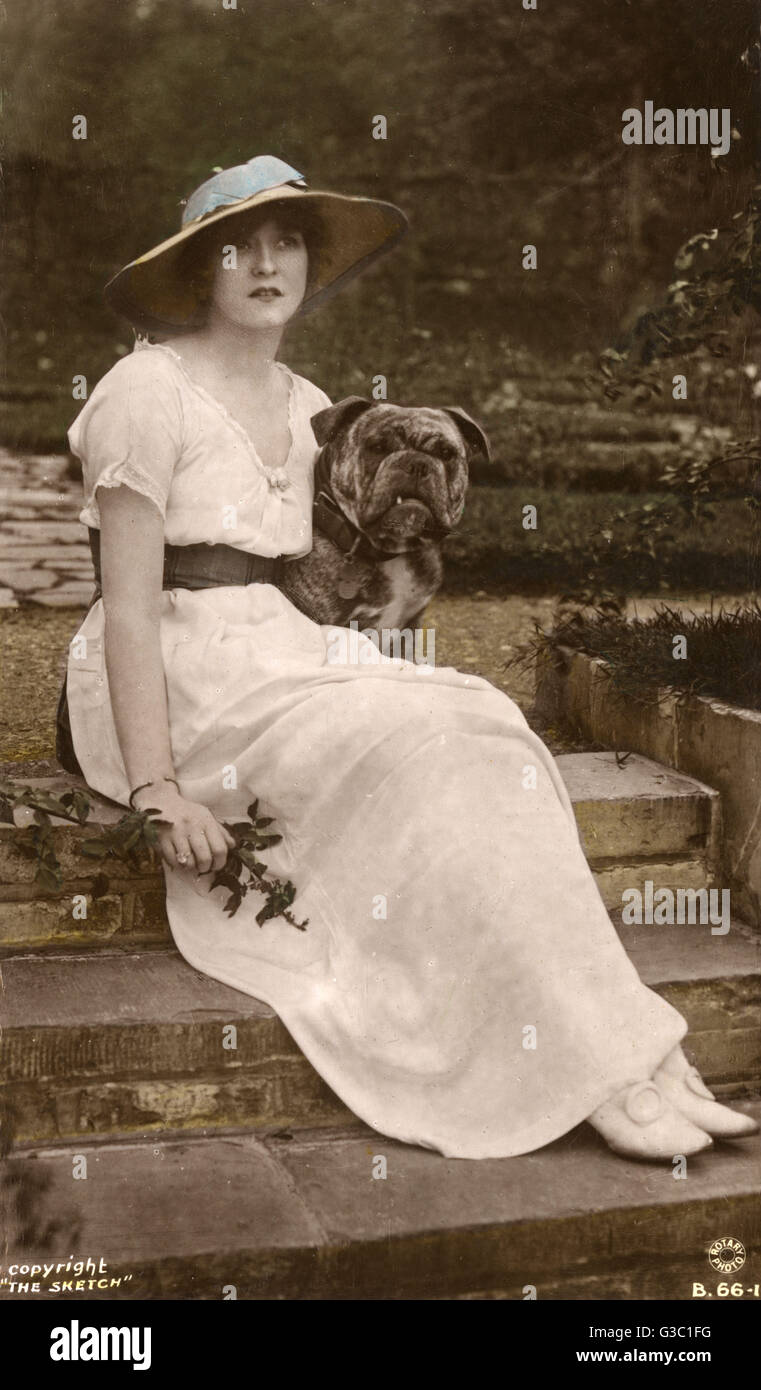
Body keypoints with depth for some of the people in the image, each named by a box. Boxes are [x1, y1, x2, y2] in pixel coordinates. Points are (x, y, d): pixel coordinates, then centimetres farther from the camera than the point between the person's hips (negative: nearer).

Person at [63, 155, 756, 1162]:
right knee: (411, 757, -26)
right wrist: (157, 789, -21)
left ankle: (629, 1056, -24)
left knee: (475, 729, -19)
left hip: (277, 661, 6)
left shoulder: (306, 409, 15)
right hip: (175, 681, -6)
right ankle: (599, 1072, -22)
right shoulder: (150, 391, -7)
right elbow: (128, 603, -14)